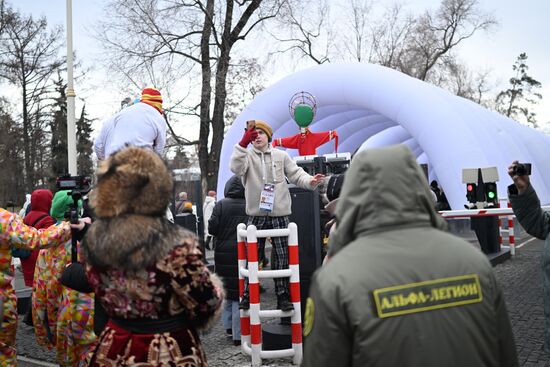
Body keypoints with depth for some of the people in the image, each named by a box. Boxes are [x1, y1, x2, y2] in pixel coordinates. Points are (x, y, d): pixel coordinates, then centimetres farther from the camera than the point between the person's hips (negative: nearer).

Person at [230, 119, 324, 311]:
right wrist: (242, 144, -26)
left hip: (280, 214, 1)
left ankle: (283, 296, 14)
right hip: (256, 215, -1)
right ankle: (248, 295, 14)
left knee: (282, 256, 4)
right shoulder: (247, 156, 5)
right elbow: (236, 168, -16)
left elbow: (296, 174, 5)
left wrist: (310, 181, -15)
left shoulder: (281, 156, 10)